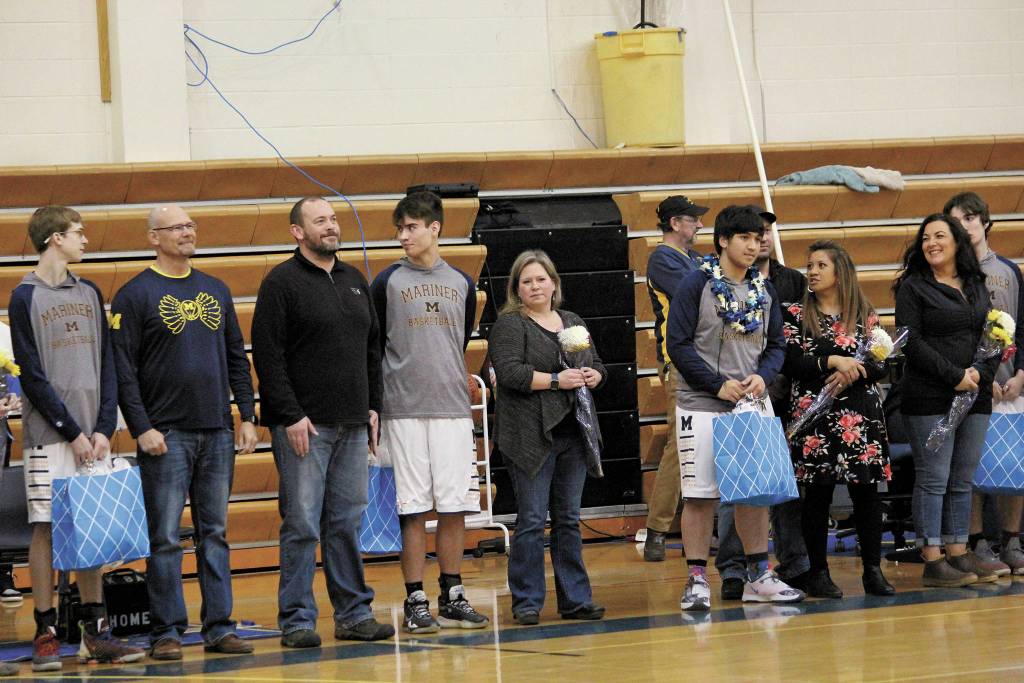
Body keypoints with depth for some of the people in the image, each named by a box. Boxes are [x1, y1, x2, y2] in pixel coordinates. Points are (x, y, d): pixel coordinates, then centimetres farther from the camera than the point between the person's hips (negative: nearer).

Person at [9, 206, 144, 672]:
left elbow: (106, 366, 11)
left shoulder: (89, 294, 13)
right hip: (49, 436, -5)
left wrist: (104, 428, -1)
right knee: (47, 528, -4)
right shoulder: (26, 297, -3)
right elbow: (32, 376, -7)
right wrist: (72, 431, -10)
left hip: (92, 434, 5)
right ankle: (46, 634, 0)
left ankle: (95, 632, 9)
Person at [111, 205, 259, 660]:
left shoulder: (216, 291, 14)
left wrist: (247, 416, 8)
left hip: (218, 434, 5)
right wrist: (142, 429, -13)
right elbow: (123, 370, -7)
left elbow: (237, 358, 17)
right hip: (166, 434, -5)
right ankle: (166, 632, 0)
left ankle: (219, 627, 10)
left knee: (215, 533, 7)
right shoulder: (135, 295, -3)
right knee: (165, 538, -4)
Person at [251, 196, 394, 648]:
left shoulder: (354, 281, 16)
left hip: (352, 425, 6)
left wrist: (373, 405, 13)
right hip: (303, 425, -6)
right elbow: (268, 355, -11)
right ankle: (296, 621, 0)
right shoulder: (282, 283, -6)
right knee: (302, 526, -4)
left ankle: (354, 613, 15)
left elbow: (372, 348, 22)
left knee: (347, 522, 9)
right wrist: (291, 415, -16)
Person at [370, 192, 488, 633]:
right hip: (404, 413, -3)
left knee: (455, 507, 3)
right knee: (414, 510, -3)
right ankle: (415, 602, 2)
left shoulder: (461, 284, 10)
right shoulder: (388, 283, 1)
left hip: (453, 409, 3)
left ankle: (452, 597, 11)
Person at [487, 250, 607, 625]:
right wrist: (556, 380, -19)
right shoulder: (510, 325, -2)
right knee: (532, 520, -5)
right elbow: (510, 372, -15)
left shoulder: (573, 323, 18)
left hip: (572, 432, 6)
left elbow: (597, 365, 22)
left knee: (569, 520, 10)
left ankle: (575, 598, 14)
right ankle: (527, 603, 0)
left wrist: (592, 377, -1)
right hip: (532, 436, -6)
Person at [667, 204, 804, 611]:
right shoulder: (696, 286, -6)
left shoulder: (764, 290, 10)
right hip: (702, 406, -5)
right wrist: (719, 385, -14)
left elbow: (775, 345, 14)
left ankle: (758, 577, 17)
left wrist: (763, 376, -7)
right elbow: (679, 345, -9)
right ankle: (697, 581, 1)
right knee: (700, 494, -4)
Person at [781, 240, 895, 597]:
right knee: (818, 493, 0)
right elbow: (788, 363, -6)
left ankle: (873, 570, 6)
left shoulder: (865, 315, 10)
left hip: (861, 413, 2)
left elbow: (882, 365, 4)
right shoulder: (795, 315, 5)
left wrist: (852, 374, -13)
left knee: (866, 490, 0)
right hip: (814, 413, -2)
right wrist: (832, 361, -15)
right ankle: (818, 572, 6)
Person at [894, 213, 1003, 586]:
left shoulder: (977, 286, 16)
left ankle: (958, 552, 13)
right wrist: (955, 376, -15)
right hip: (930, 398, -5)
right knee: (933, 479, -6)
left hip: (976, 397, 6)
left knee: (963, 480, 8)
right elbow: (912, 342, -9)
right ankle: (932, 561, -5)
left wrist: (981, 372, -7)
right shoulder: (913, 288, -1)